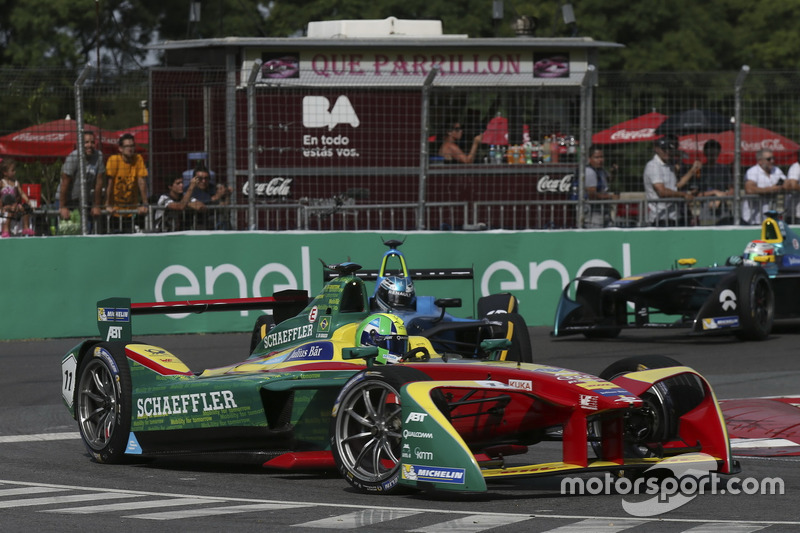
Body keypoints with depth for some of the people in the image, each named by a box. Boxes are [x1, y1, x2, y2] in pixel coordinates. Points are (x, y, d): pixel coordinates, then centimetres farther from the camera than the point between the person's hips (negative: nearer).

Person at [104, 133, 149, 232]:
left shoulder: (138, 159, -5)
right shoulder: (114, 160, -12)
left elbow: (142, 182, -8)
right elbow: (110, 184, -15)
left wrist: (144, 204, -14)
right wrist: (108, 206, -18)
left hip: (132, 209, 2)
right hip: (115, 208, -2)